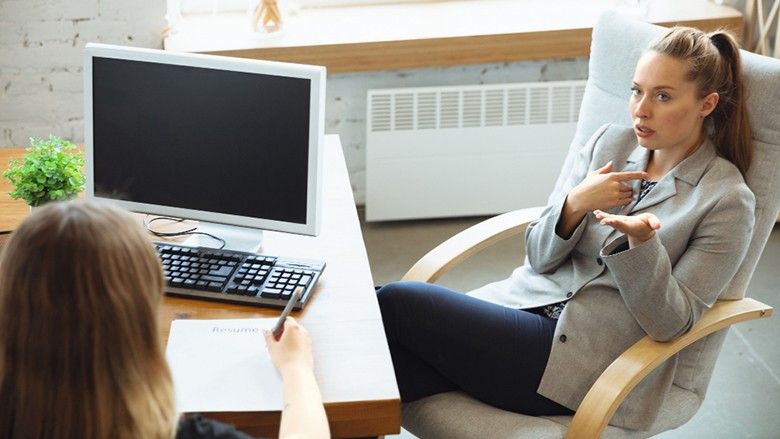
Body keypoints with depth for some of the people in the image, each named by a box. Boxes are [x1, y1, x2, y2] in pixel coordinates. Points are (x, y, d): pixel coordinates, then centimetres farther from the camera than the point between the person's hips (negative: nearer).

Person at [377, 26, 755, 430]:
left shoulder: (727, 201, -4)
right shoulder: (609, 143, 11)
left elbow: (669, 323, -8)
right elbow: (538, 256, 10)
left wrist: (641, 242, -25)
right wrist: (575, 204, -11)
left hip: (589, 358, -5)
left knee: (397, 303, -20)